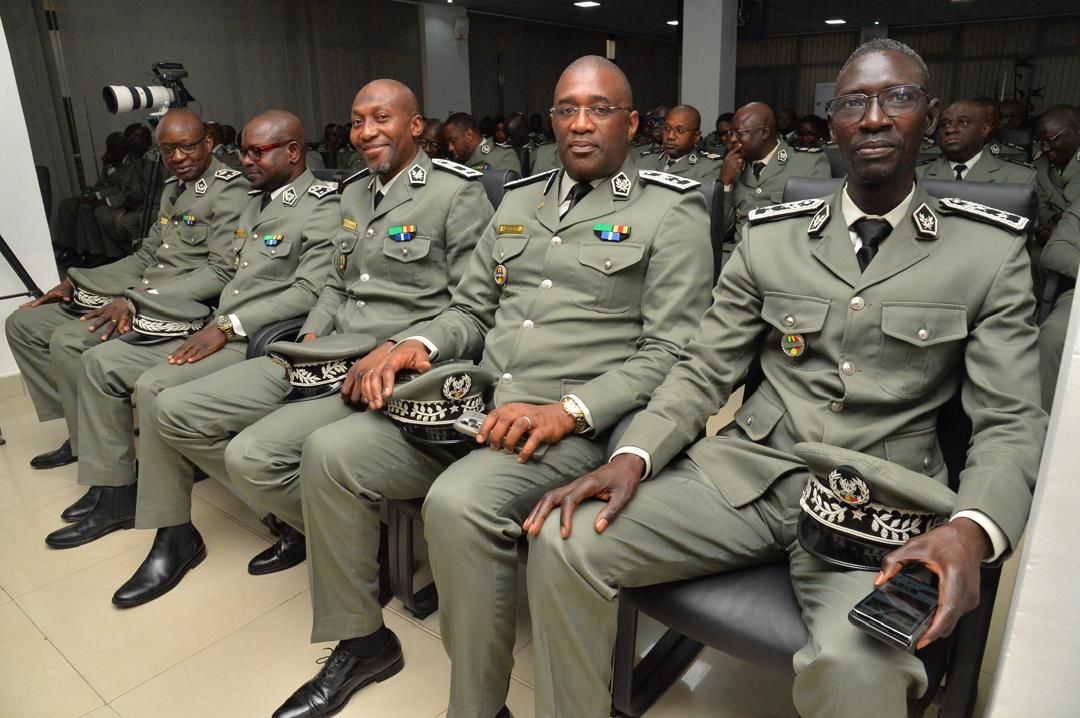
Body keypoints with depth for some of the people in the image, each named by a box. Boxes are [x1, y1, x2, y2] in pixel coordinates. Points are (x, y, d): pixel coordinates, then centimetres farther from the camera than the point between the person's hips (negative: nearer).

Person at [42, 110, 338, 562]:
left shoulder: (322, 210, -10)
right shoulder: (256, 201, 20)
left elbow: (308, 292, -21)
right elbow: (222, 271, 22)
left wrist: (227, 326, -23)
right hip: (216, 331, 10)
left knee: (154, 387, -27)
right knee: (100, 361, 5)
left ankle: (175, 535, -12)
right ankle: (116, 497, 14)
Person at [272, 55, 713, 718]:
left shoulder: (671, 211, -1)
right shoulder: (521, 200, 18)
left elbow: (670, 353, -9)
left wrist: (567, 411, -21)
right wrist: (419, 344, -1)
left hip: (576, 426, -6)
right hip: (474, 401, 7)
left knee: (459, 502, -32)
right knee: (329, 452, -6)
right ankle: (362, 639, 15)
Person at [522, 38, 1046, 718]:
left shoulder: (992, 253, 5)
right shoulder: (770, 238, 9)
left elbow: (1012, 424, 0)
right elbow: (703, 373, 6)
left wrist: (970, 530, -22)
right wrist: (630, 458, -12)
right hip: (744, 473, 2)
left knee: (855, 663, -34)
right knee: (562, 541, -17)